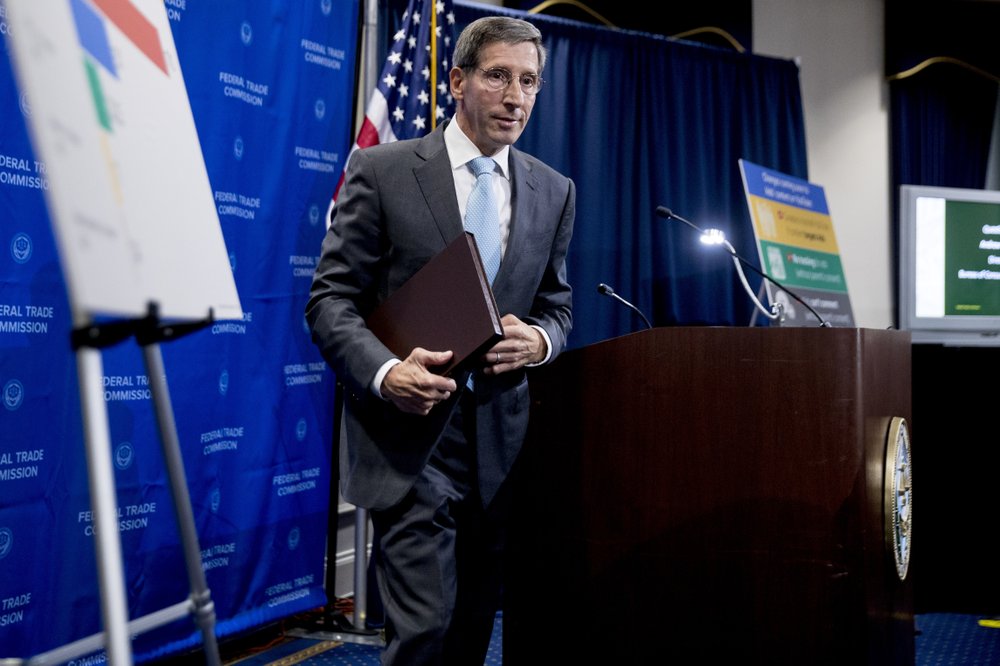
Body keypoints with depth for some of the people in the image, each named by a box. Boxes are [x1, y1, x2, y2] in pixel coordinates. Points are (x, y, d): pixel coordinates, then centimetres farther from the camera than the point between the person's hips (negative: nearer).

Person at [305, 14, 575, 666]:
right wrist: (386, 372, -23)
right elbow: (332, 298, -4)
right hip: (410, 439, -4)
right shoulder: (381, 170, -3)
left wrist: (541, 339, -7)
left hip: (502, 440, 4)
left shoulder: (554, 190, 10)